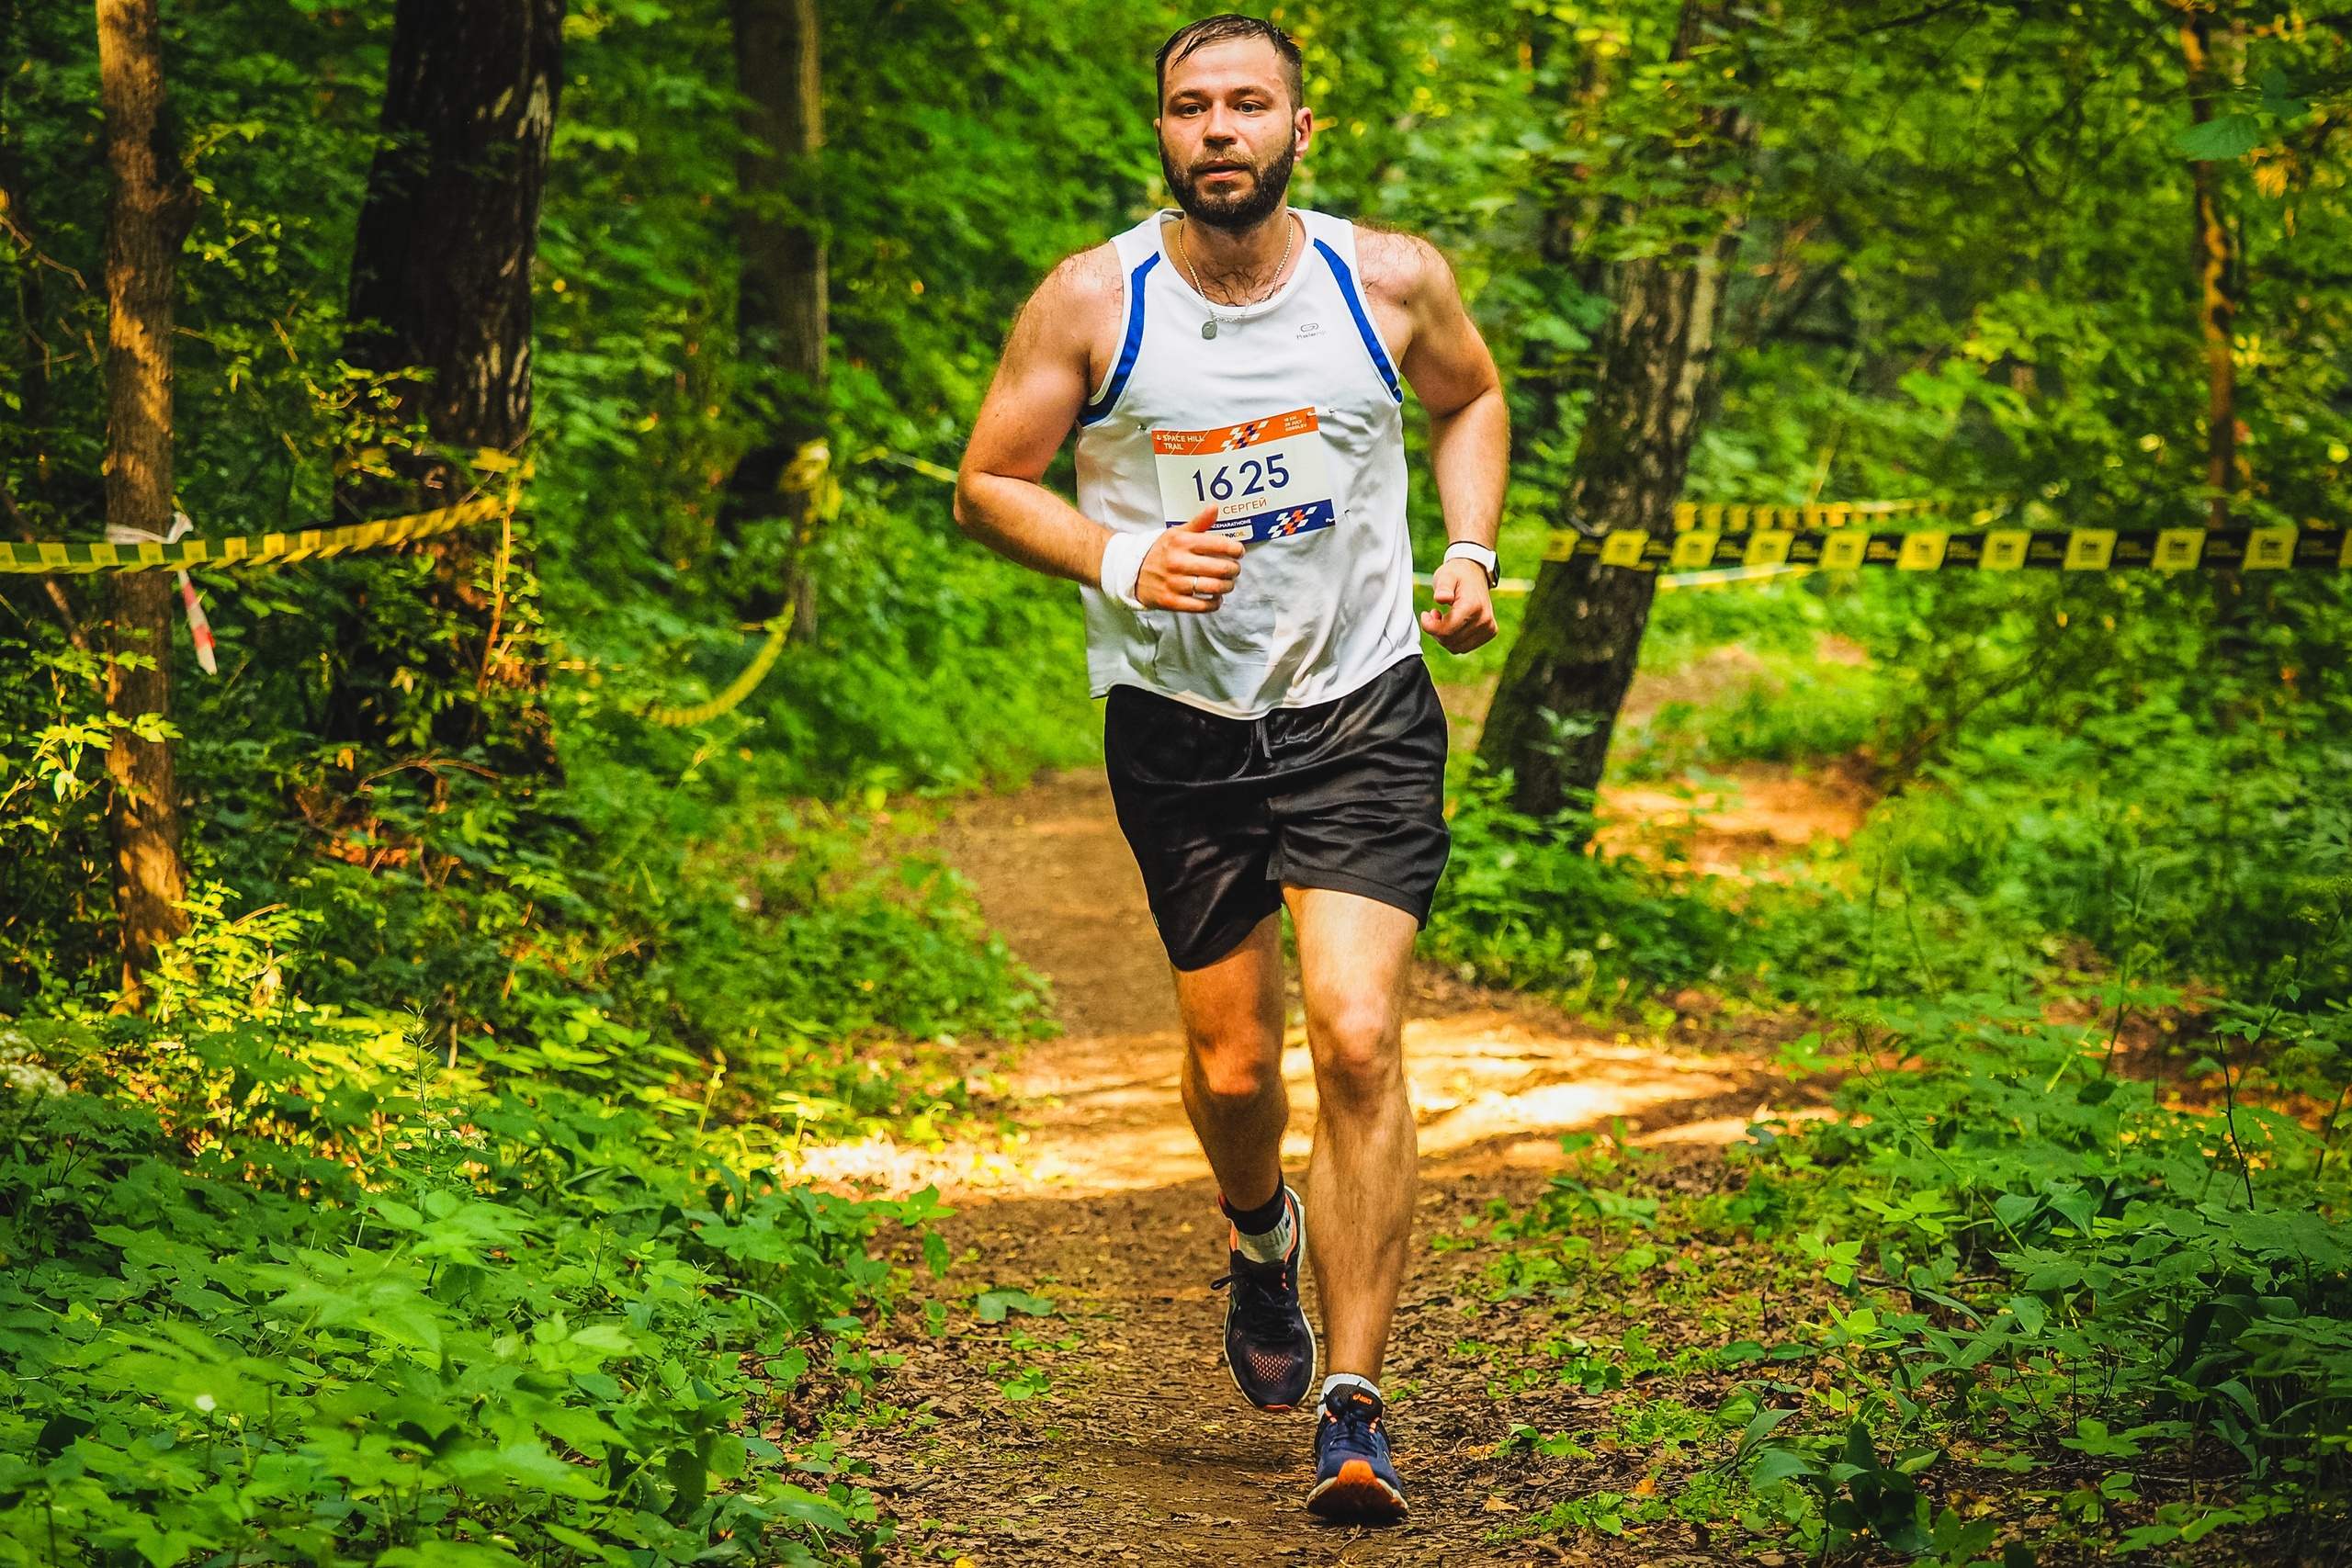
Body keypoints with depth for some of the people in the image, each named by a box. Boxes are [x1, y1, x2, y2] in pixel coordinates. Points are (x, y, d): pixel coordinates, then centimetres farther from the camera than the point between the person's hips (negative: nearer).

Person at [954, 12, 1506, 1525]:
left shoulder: (1392, 280, -5)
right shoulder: (1092, 303, -8)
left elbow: (1473, 398, 16)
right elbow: (987, 485, 1)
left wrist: (1470, 557, 1)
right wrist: (1121, 561, -17)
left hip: (1363, 710, -1)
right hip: (1178, 720, 1)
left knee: (1360, 1041, -15)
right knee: (1233, 1060, 9)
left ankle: (1353, 1411, -7)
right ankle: (1264, 1239, 46)